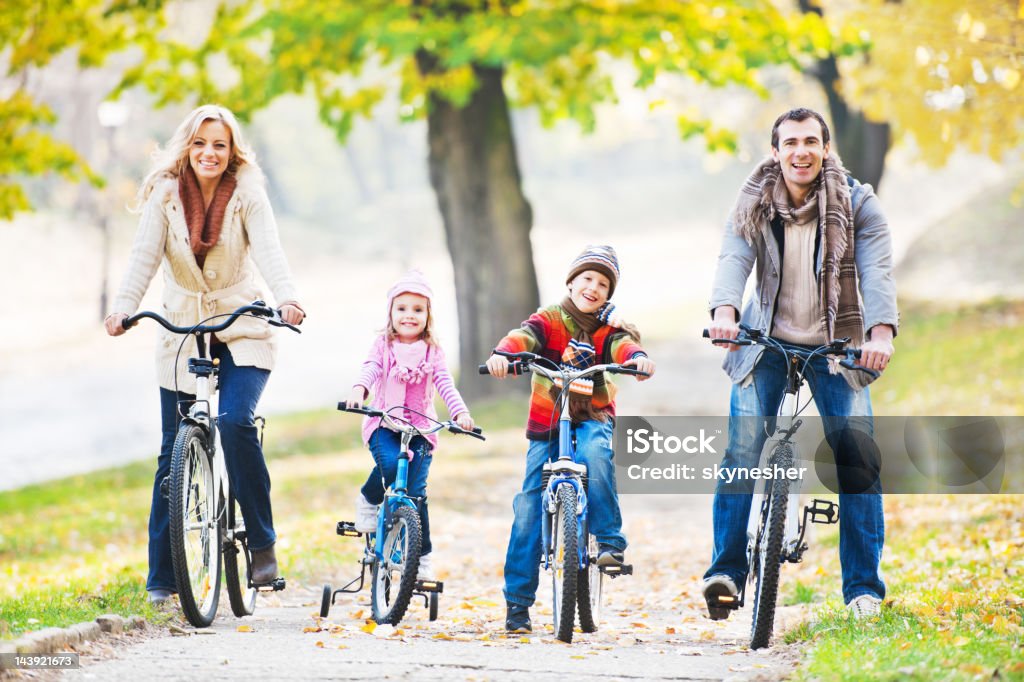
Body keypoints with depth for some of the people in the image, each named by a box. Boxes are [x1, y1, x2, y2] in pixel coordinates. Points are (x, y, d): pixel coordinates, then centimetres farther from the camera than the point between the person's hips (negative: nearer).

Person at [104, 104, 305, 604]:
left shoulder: (247, 195, -6)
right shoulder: (165, 194, -3)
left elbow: (268, 250, -19)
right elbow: (145, 255, -12)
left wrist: (286, 299, -38)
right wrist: (123, 307, -29)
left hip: (241, 331, -2)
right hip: (182, 332, 2)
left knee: (235, 423, -25)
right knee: (173, 451, 0)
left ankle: (263, 544, -9)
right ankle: (161, 577, 8)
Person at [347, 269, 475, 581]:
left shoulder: (432, 352, 7)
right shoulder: (383, 345, 5)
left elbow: (445, 383, -4)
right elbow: (370, 369, -12)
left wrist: (460, 413, -22)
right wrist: (359, 390, -35)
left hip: (420, 429, 1)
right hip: (384, 424, -1)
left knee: (415, 491, -9)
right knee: (390, 465, -32)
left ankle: (423, 555, 5)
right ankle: (368, 500, 1)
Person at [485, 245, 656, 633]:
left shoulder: (608, 329, 1)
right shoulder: (550, 320, -3)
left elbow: (622, 344, -20)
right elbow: (525, 336, -23)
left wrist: (637, 358, -45)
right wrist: (502, 354, -45)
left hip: (593, 418, 0)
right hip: (546, 425, 0)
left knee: (594, 455, -35)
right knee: (529, 511, -5)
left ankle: (611, 541, -20)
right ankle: (517, 600, 5)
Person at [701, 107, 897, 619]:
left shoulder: (857, 203, -6)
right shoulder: (753, 203, -2)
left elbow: (876, 271, -17)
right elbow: (734, 259, -16)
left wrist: (881, 331, -36)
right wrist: (724, 311, -38)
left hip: (837, 346, 0)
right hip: (766, 344, 1)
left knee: (858, 457, -8)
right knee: (743, 450, -14)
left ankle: (863, 588, 0)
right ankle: (726, 570, -5)